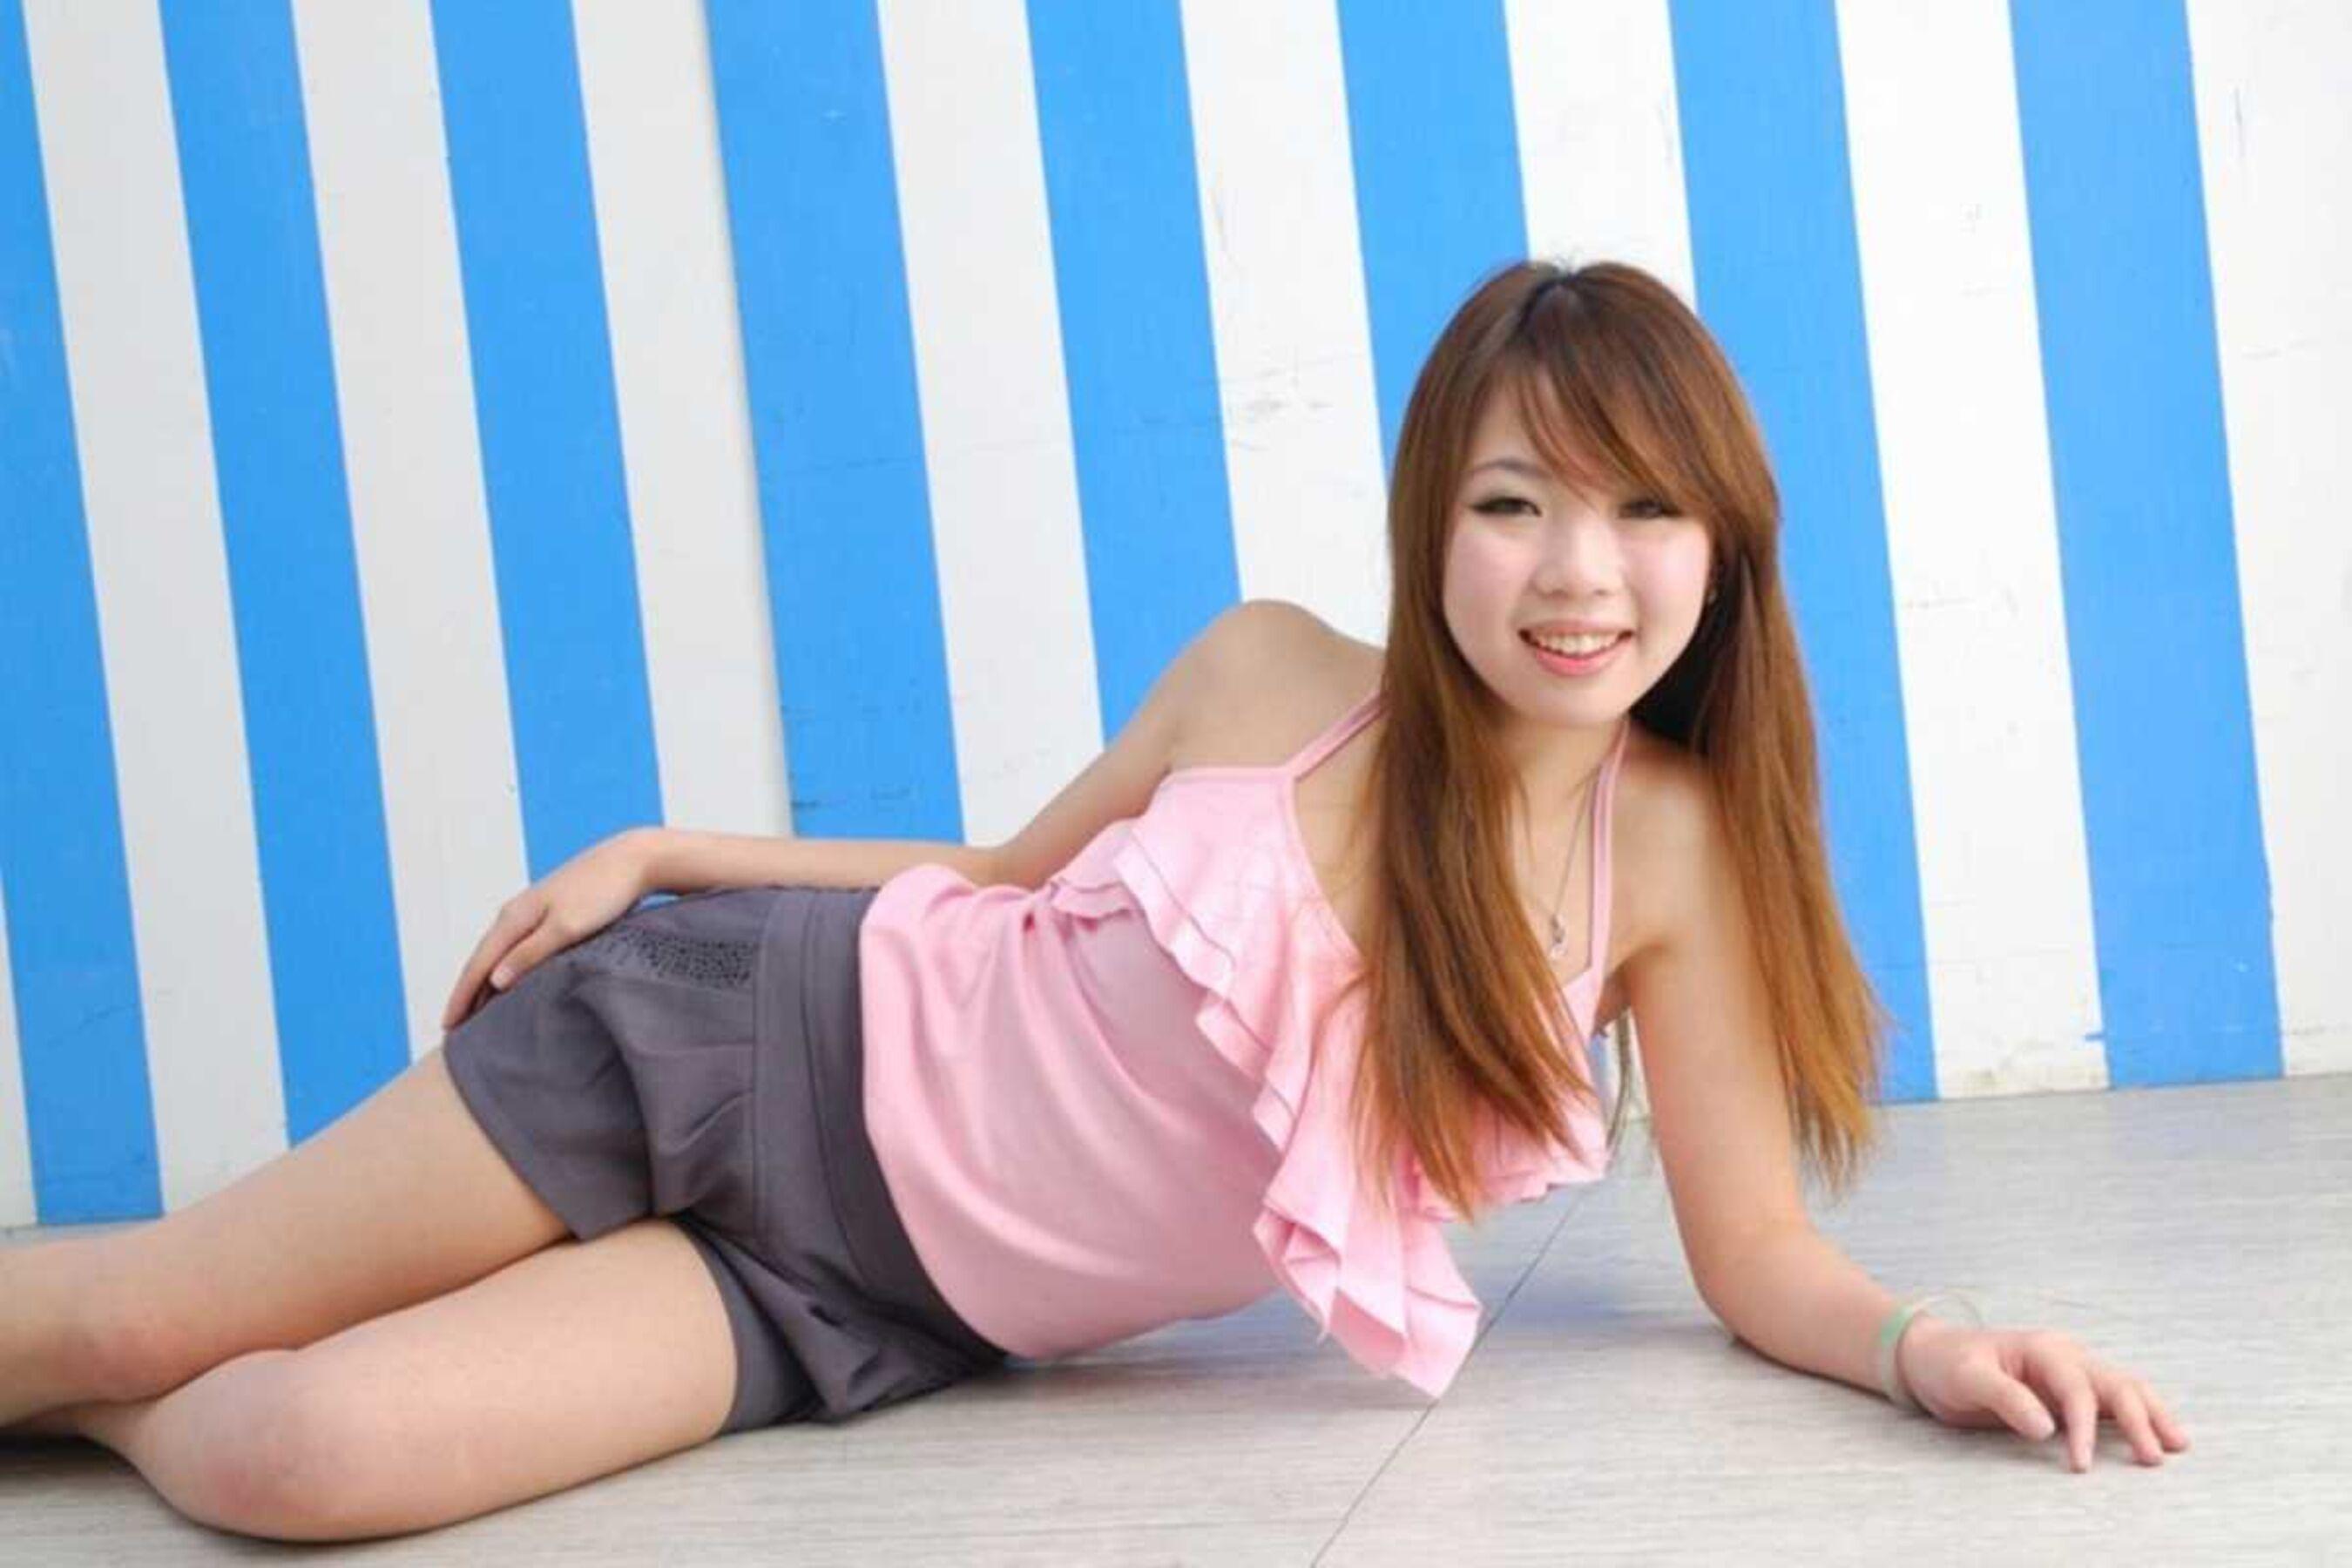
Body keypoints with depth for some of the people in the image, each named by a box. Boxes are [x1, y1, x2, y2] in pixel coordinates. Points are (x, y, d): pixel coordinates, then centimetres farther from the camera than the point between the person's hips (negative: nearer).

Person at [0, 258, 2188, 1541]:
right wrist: (657, 853, -1)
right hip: (770, 1042, 0)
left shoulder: (1676, 849, -11)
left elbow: (1757, 1257, -8)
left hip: (873, 1313, 1)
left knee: (299, 1461, -18)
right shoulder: (1265, 676, -12)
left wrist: (1925, 1344, -30)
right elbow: (1014, 878, 5)